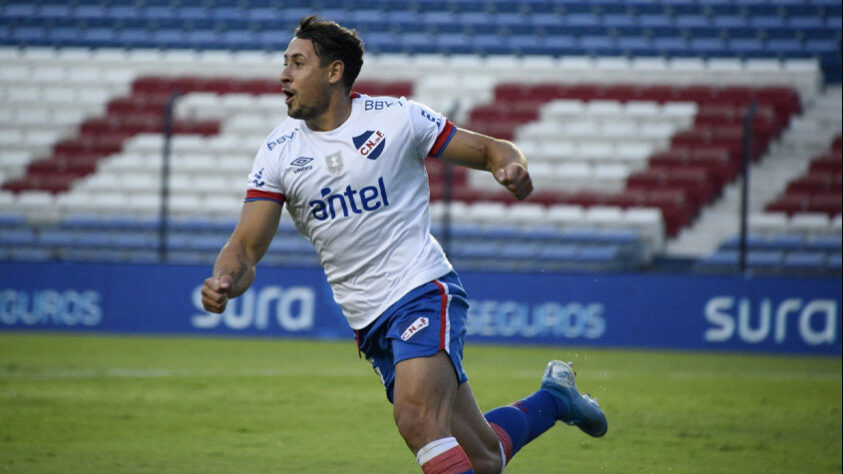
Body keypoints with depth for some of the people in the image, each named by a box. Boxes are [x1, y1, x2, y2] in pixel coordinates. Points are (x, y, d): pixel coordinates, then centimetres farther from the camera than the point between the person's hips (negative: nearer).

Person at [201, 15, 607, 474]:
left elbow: (491, 150, 6)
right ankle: (553, 398, 31)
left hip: (424, 292, -4)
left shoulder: (397, 118, -4)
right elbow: (246, 247, 0)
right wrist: (224, 283, -23)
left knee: (418, 421, -30)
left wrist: (513, 168, -18)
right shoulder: (279, 152, 3)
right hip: (370, 326, 4)